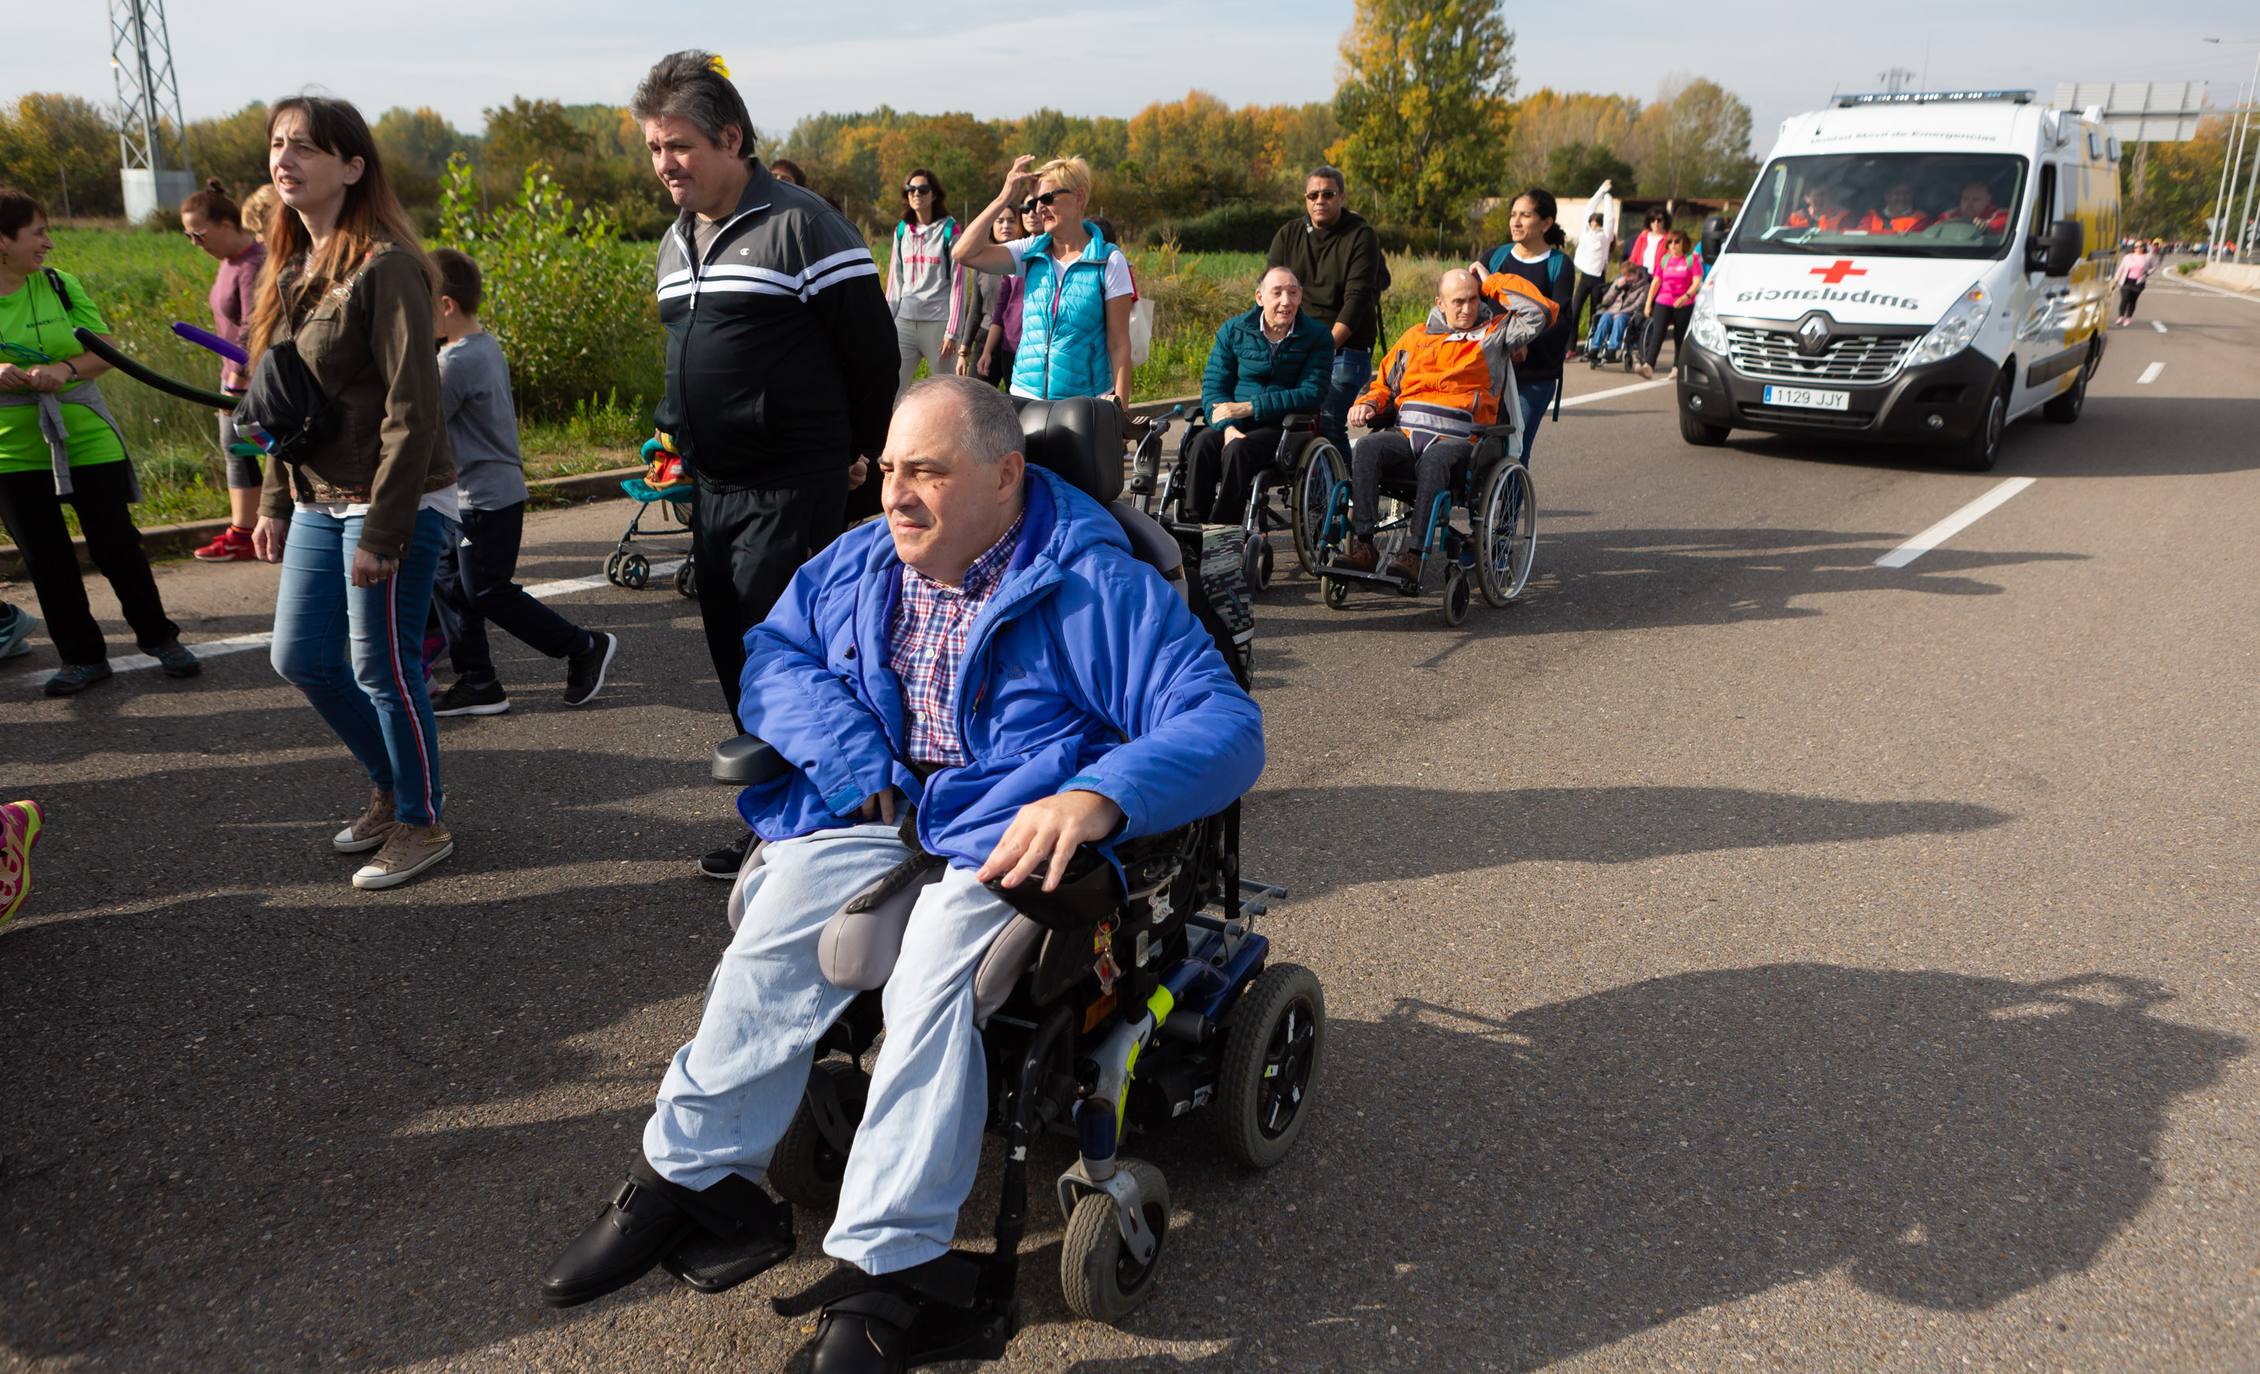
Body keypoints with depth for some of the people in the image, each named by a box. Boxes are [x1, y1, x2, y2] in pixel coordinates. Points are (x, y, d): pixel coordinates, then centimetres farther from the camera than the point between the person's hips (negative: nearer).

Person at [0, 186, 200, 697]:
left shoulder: (60, 285, 1)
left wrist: (67, 369, -18)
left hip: (86, 438, 0)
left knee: (115, 543, 4)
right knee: (45, 558, 7)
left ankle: (159, 638, 20)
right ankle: (81, 657, 19)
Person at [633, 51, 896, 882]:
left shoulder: (799, 226, -11)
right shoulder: (675, 243, 15)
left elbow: (872, 345, -9)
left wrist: (856, 451, 0)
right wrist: (675, 430, 16)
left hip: (792, 490, -8)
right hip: (713, 487, 9)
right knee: (733, 653, 11)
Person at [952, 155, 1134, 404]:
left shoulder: (1109, 261, -3)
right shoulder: (1031, 252, 8)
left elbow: (1119, 344, -5)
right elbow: (964, 253, -3)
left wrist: (1120, 410, -11)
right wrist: (1004, 198, -2)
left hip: (1087, 402, -3)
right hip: (1026, 397, 3)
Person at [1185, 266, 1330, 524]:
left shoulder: (1317, 337, 0)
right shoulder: (1233, 330, 7)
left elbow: (1310, 394, -9)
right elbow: (1212, 386, 1)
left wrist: (1248, 408, -15)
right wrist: (1228, 427, -20)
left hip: (1281, 426, -2)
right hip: (1233, 423, 3)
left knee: (1238, 450, -34)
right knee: (1202, 443, -30)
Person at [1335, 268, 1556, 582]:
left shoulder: (1494, 333, 17)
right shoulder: (1415, 336, 26)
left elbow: (1542, 311, 4)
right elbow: (1384, 384, 30)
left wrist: (1491, 281, 12)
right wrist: (1367, 404, 6)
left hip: (1457, 440, -3)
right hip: (1406, 433, 3)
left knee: (1433, 460, -39)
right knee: (1366, 448, -30)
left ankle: (1414, 555, -41)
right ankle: (1363, 547, -34)